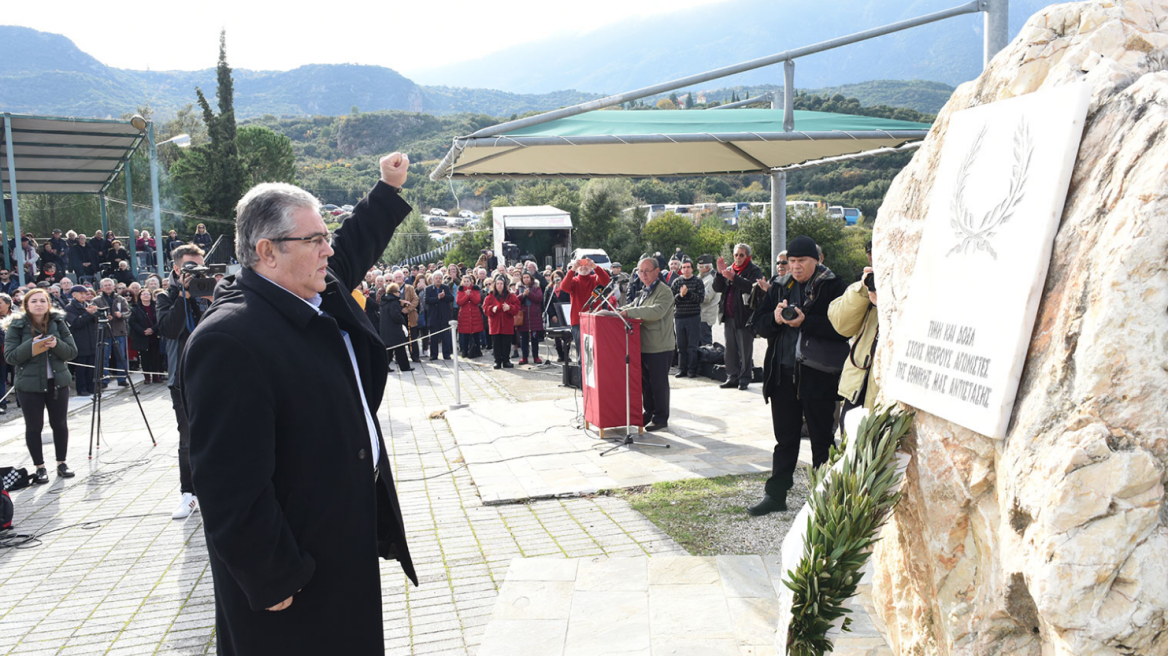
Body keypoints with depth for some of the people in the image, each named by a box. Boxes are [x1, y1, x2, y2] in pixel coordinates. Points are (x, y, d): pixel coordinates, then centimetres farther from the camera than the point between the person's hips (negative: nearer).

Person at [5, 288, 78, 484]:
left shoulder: (58, 322, 2)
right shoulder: (16, 326, -4)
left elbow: (72, 352, -1)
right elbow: (10, 356, -9)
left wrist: (56, 344, -20)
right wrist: (31, 345, -24)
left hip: (58, 382, 2)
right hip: (29, 384, -2)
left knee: (59, 423, 9)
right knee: (34, 427, 4)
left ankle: (61, 463, 22)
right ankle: (39, 467, 15)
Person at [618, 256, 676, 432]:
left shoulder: (664, 291, -12)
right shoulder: (645, 291, 17)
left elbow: (657, 311, -28)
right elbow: (634, 306, 29)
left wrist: (629, 312, -29)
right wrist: (621, 311, 8)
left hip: (660, 347, -9)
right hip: (644, 345, 9)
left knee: (659, 383, -1)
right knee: (646, 382, 16)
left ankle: (661, 418, 9)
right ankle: (649, 413, 29)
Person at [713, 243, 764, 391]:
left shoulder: (754, 270, -2)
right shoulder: (730, 269, 15)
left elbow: (752, 286, -21)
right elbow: (717, 288, 9)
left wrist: (733, 278, -27)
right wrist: (720, 273, -7)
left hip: (744, 317, -6)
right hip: (729, 316, 6)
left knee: (745, 350, -2)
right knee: (731, 349, 10)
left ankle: (744, 378, 4)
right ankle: (732, 377, 18)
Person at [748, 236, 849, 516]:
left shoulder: (832, 287, -5)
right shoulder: (780, 288, 11)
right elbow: (759, 323, 9)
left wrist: (805, 321, -24)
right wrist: (775, 317, -12)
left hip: (818, 375, -5)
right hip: (783, 373, 5)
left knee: (821, 438, 7)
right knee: (785, 437, 13)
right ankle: (775, 494, 21)